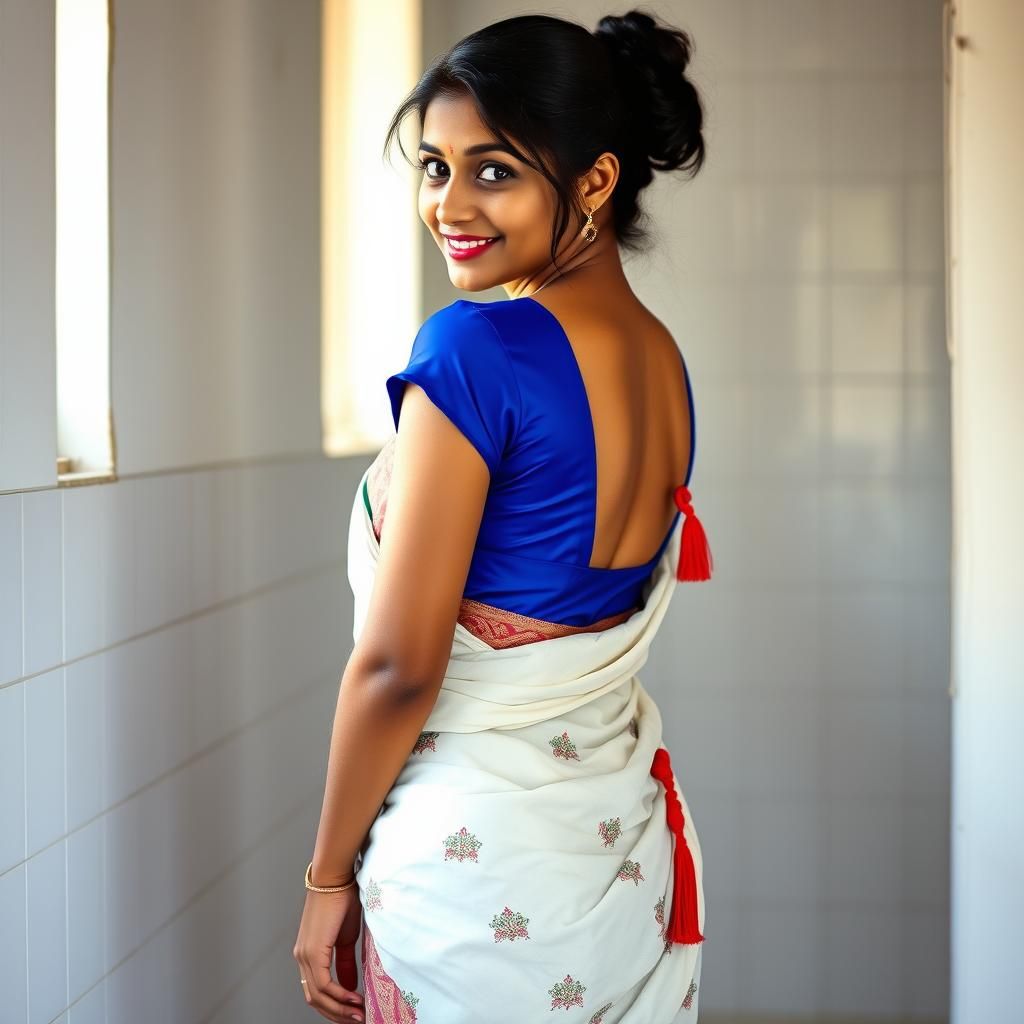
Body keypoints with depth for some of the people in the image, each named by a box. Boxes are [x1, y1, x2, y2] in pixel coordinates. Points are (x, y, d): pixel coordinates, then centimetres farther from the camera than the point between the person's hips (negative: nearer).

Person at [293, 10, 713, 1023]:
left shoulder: (473, 351, -20)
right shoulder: (662, 358, 4)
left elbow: (398, 664, -20)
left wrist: (329, 876, -7)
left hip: (475, 857, -7)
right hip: (629, 847, 8)